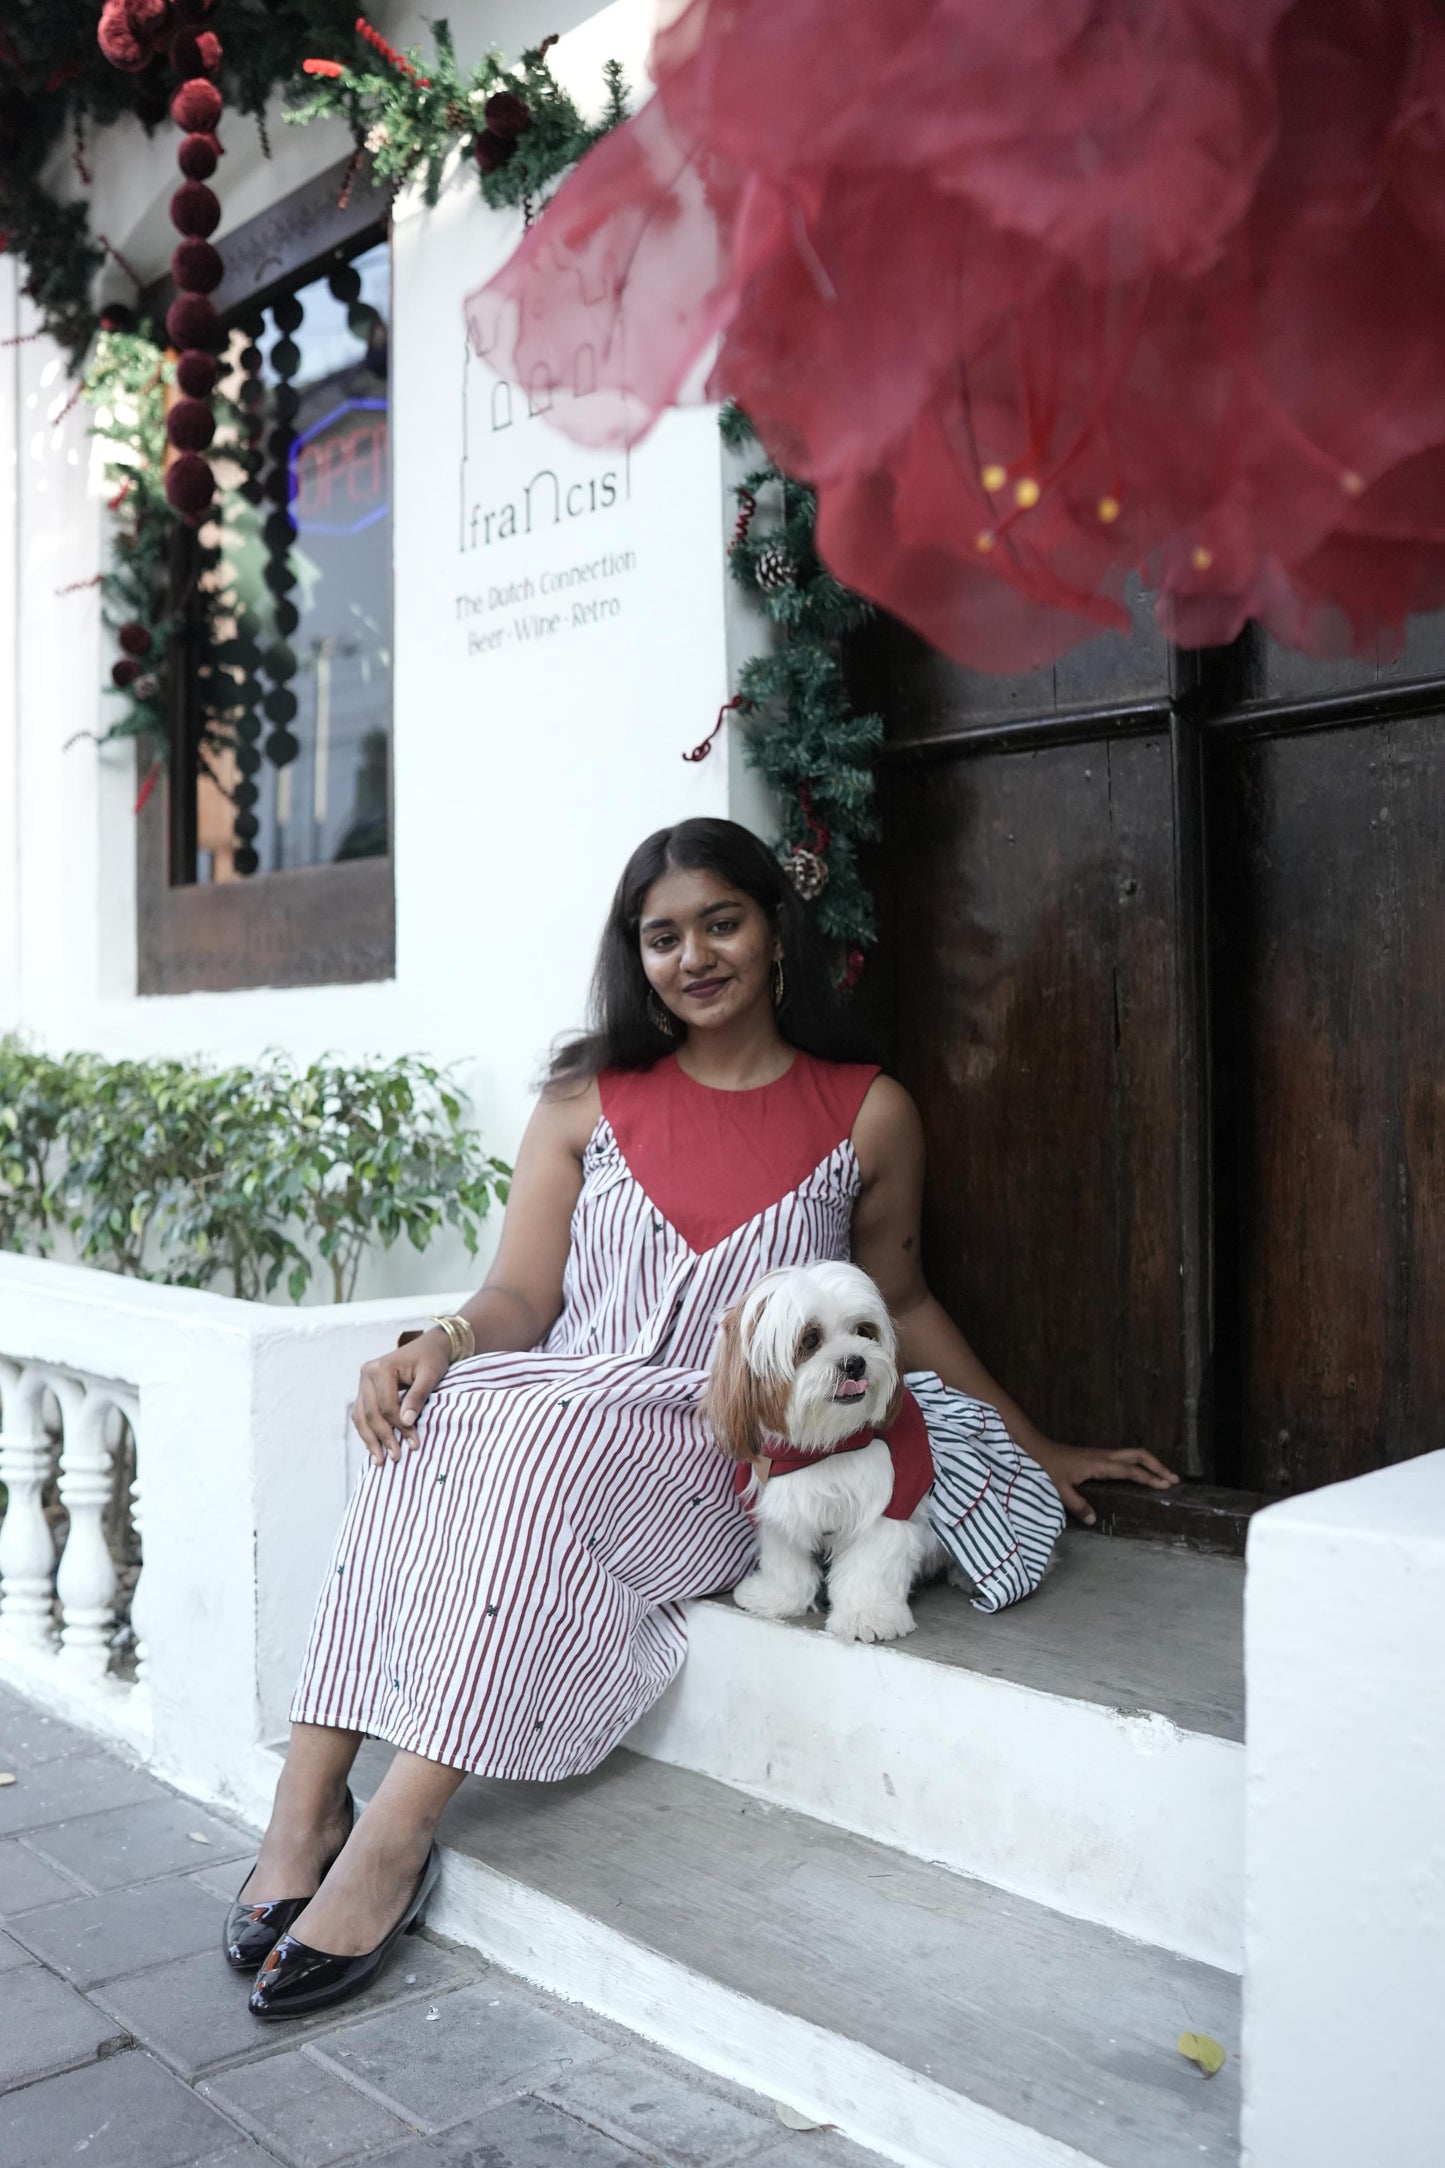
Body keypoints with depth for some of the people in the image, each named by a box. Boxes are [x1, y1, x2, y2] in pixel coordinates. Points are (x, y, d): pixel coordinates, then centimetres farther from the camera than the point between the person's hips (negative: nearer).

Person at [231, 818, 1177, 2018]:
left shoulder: (867, 1113, 9)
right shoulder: (588, 1101, 12)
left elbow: (898, 1301, 19)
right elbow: (523, 1297, 6)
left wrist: (1037, 1448, 21)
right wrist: (442, 1343, -16)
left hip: (726, 1461, -2)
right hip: (553, 1412, 2)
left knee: (539, 1437, -34)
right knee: (431, 1420, -32)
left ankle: (395, 1831, -30)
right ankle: (311, 1801, -31)